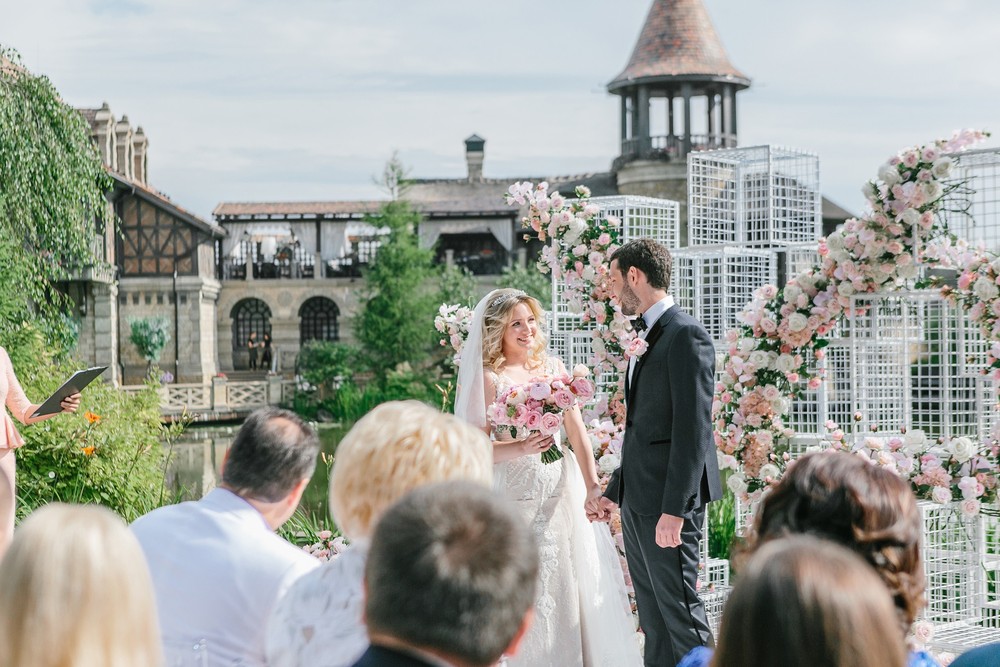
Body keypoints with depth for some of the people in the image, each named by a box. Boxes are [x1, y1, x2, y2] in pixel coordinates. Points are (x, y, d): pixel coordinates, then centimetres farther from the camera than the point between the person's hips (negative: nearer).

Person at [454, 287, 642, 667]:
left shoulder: (552, 367, 8)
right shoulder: (489, 377, -4)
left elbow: (577, 432, 4)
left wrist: (591, 484, -7)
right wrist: (523, 449, -25)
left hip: (561, 492, 4)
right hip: (517, 496, -4)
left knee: (574, 582, 5)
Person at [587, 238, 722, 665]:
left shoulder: (686, 336, -13)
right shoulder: (645, 337, 17)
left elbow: (693, 429, -19)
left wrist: (673, 510, -22)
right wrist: (614, 493, 19)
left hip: (668, 502, -10)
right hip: (637, 502, 10)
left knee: (681, 613, -6)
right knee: (653, 623, 12)